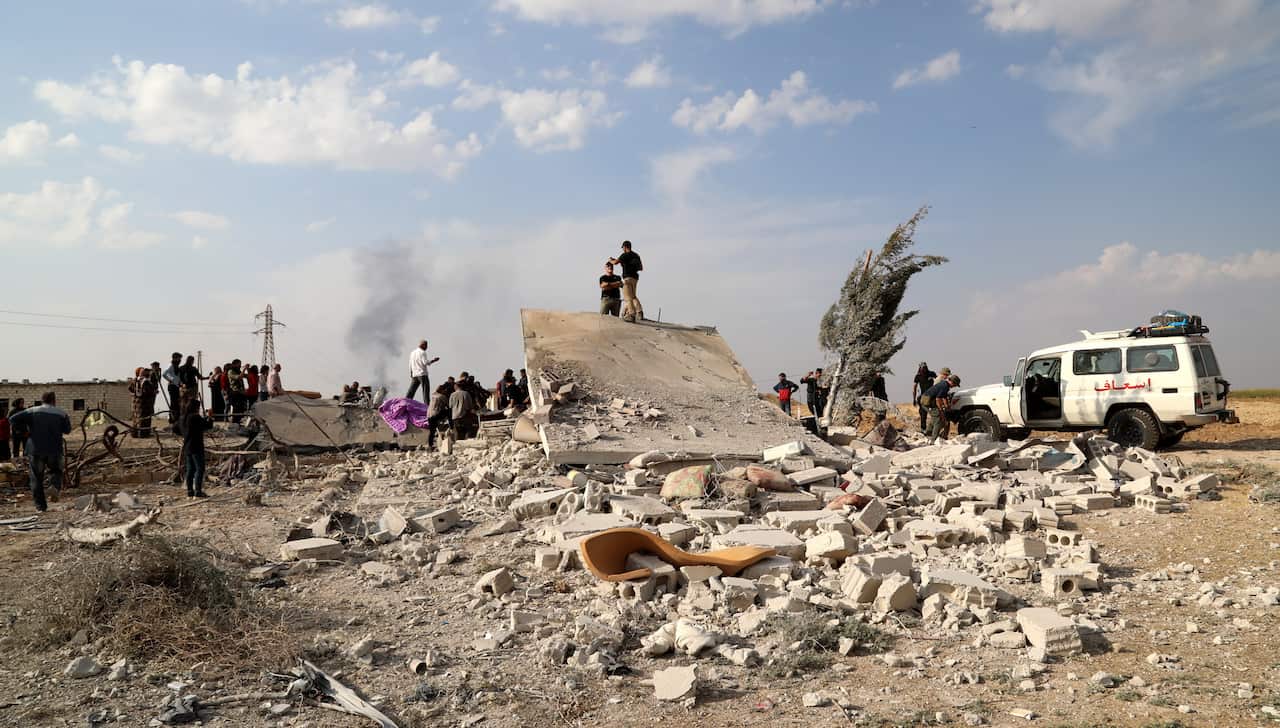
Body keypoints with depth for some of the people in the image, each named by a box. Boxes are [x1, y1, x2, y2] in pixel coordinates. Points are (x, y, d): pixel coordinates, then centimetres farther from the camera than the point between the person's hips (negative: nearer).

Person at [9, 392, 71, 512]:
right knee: (55, 470, 22)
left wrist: (25, 428, 5)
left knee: (37, 478, 9)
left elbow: (13, 419, -9)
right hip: (54, 450, 0)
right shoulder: (60, 413, 2)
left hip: (36, 450, 0)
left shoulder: (32, 412, 0)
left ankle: (40, 505, 5)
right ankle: (55, 485, -11)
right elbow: (67, 430, 8)